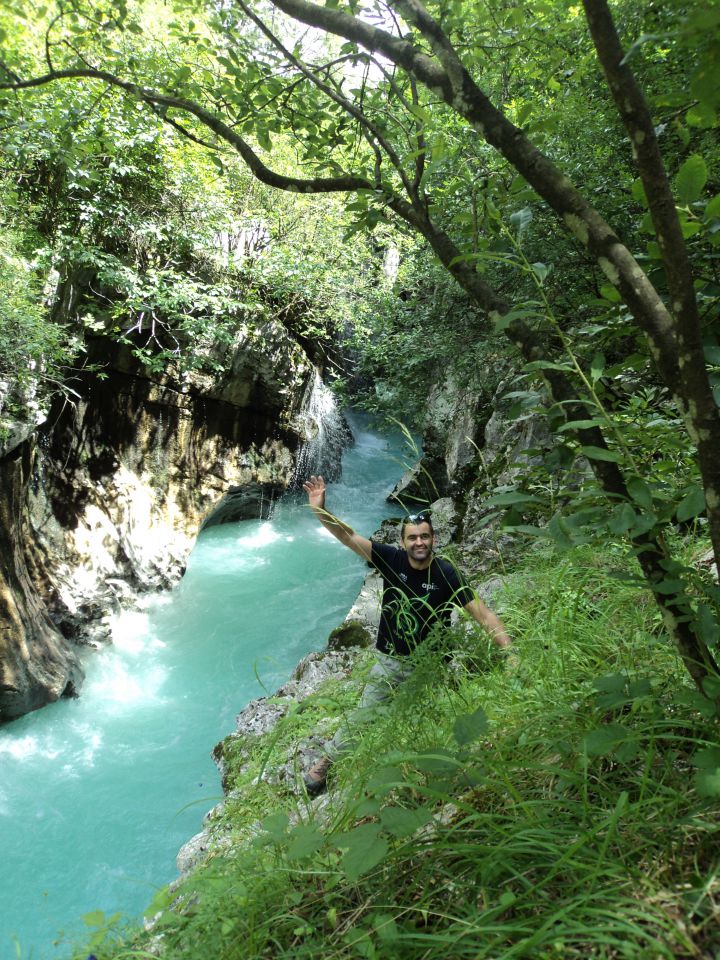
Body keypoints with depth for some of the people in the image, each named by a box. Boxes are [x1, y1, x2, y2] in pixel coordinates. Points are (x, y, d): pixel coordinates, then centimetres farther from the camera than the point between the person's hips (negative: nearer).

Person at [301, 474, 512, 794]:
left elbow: (482, 614, -19)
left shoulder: (446, 574, -19)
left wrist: (510, 651, -29)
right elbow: (348, 537, -19)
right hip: (390, 660, 1)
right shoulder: (392, 559, -14)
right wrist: (319, 510, -32)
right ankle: (326, 760, 31)